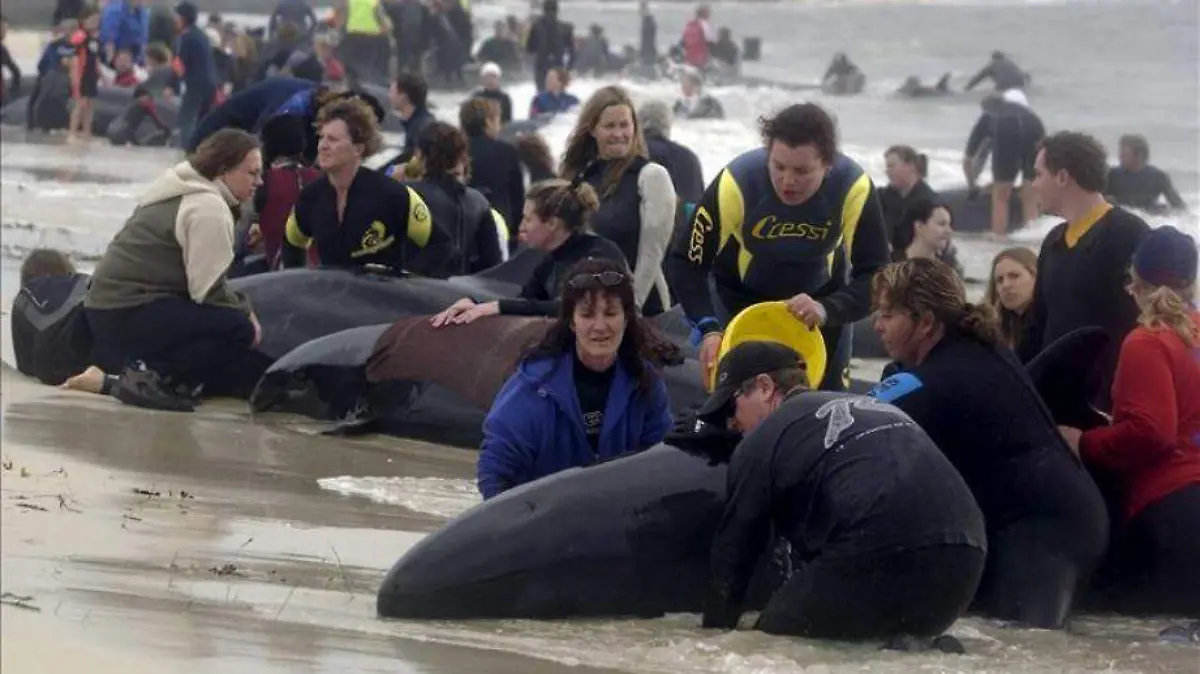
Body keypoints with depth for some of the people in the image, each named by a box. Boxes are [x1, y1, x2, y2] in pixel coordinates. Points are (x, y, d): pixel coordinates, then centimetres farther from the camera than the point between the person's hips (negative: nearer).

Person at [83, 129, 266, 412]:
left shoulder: (182, 192, 19)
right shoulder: (209, 207, -14)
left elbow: (198, 279, 19)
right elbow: (208, 288, -19)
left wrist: (241, 305, 9)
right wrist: (246, 312, -3)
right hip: (131, 314, -10)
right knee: (239, 329, -19)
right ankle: (153, 375, -16)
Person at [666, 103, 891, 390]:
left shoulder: (854, 187, -31)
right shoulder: (737, 181, -33)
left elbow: (876, 275, -27)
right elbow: (685, 262, -24)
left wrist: (828, 309, -47)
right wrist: (709, 329, -38)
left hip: (821, 300, 1)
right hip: (738, 299, -1)